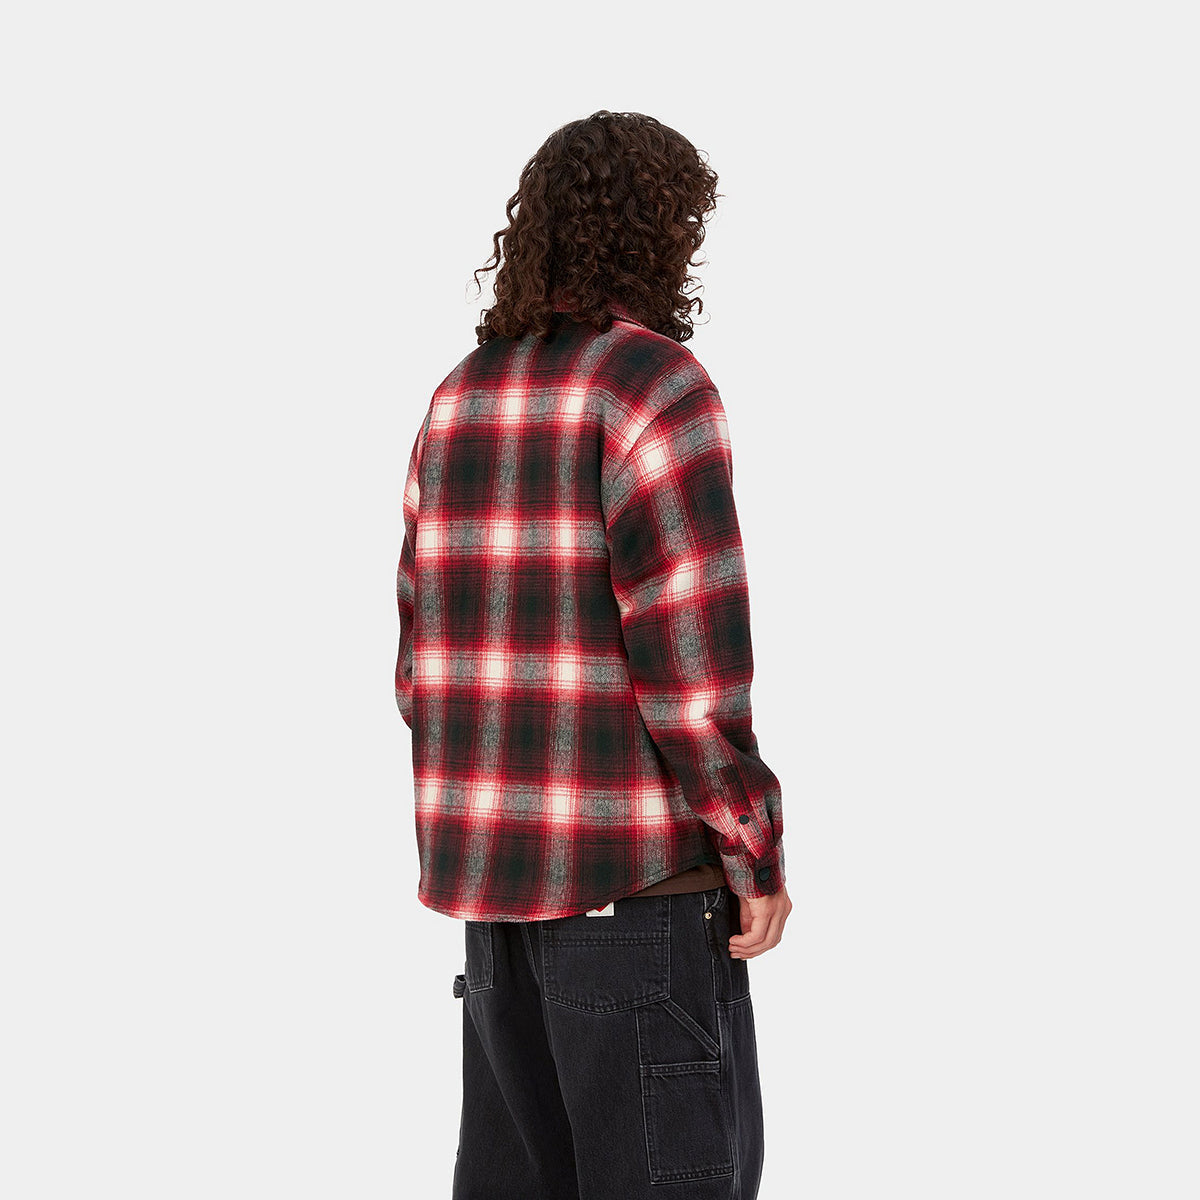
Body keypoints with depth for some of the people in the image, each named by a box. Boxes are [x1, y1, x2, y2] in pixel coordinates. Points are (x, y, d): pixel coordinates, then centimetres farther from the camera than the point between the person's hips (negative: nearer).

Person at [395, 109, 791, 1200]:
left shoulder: (462, 396, 11)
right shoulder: (654, 381, -12)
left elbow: (424, 656, 12)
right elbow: (690, 654, -19)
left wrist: (477, 837, 19)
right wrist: (757, 854, -10)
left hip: (493, 861, 8)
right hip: (633, 869, -8)